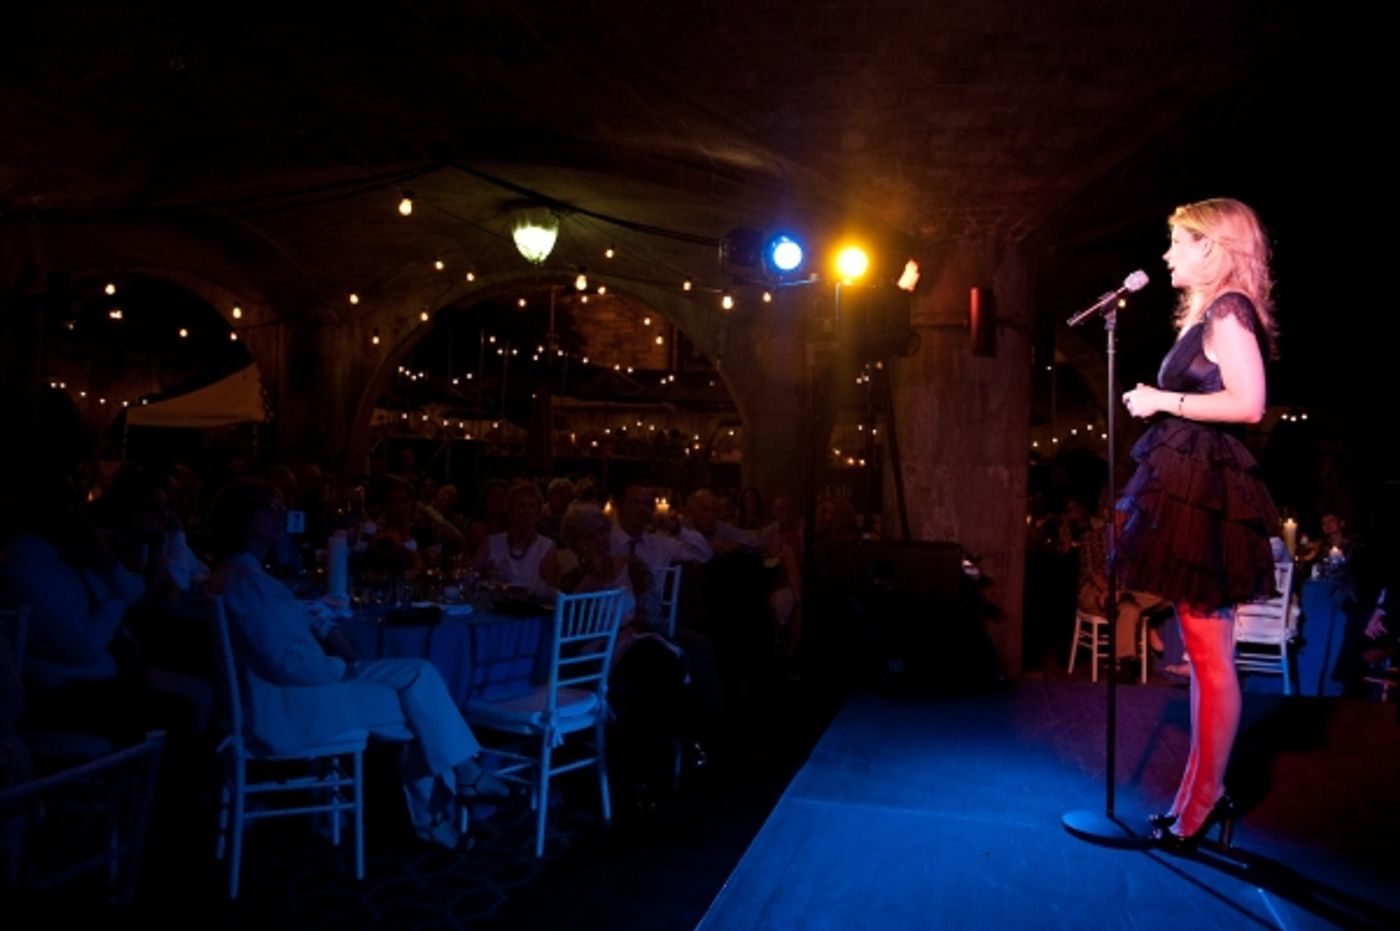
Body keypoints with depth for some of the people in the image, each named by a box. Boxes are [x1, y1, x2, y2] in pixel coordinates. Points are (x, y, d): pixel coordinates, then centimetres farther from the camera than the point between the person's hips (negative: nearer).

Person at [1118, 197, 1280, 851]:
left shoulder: (1227, 311, -8)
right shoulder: (1207, 315, 21)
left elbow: (1248, 404, -20)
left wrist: (1161, 400, -13)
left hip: (1203, 490, -11)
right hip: (1190, 485, 11)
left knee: (1211, 657, -4)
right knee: (1202, 653, 13)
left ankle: (1202, 803, 5)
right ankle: (1201, 793, 22)